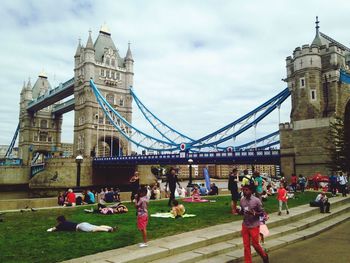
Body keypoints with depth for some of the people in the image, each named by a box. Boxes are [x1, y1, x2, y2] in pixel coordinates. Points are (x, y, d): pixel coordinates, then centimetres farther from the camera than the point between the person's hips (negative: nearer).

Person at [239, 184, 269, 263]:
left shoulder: (256, 200, -15)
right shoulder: (242, 200, -2)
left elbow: (262, 213, -8)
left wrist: (254, 213, -26)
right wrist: (238, 211, -13)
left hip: (254, 226, -4)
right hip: (245, 226, 4)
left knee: (255, 244, 9)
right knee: (246, 246, 8)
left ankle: (264, 256, 37)